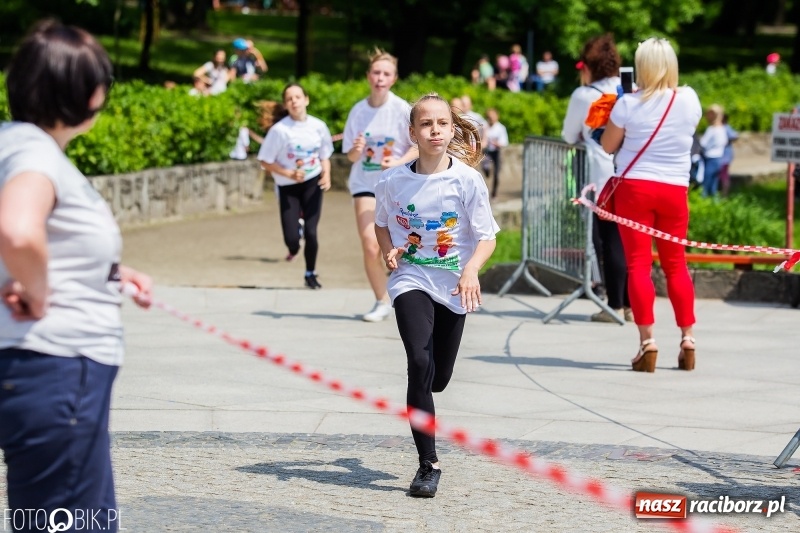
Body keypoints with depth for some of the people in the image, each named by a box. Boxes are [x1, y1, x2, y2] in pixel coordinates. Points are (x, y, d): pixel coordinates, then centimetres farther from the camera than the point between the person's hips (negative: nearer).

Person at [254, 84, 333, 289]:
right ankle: (294, 248, 32)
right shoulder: (279, 130, -14)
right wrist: (289, 174, -19)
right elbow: (265, 162, -8)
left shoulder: (318, 126, -5)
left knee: (311, 232, -8)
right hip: (288, 187, -1)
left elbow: (324, 156, 8)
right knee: (291, 238, -8)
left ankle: (310, 274, 16)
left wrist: (326, 175, -11)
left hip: (312, 184, 1)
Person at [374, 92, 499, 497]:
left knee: (438, 378, 8)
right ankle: (428, 464, -15)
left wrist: (471, 268, -25)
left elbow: (487, 237, -7)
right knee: (420, 364, -21)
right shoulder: (393, 181, -6)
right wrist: (390, 252, -6)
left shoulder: (467, 180, -10)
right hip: (411, 281, -1)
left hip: (453, 286, 1)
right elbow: (381, 225, 14)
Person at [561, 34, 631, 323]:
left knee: (610, 240, 0)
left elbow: (569, 136, 9)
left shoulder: (584, 95, -1)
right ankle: (632, 304, 9)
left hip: (605, 179, -4)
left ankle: (616, 305, -1)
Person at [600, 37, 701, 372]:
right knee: (676, 263, 14)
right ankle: (687, 339, 14)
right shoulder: (689, 100, -2)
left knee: (638, 263, -1)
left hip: (635, 187, -3)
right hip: (675, 190, 3)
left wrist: (613, 115, 13)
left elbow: (608, 146, 1)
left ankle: (647, 342, -8)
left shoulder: (630, 104, -10)